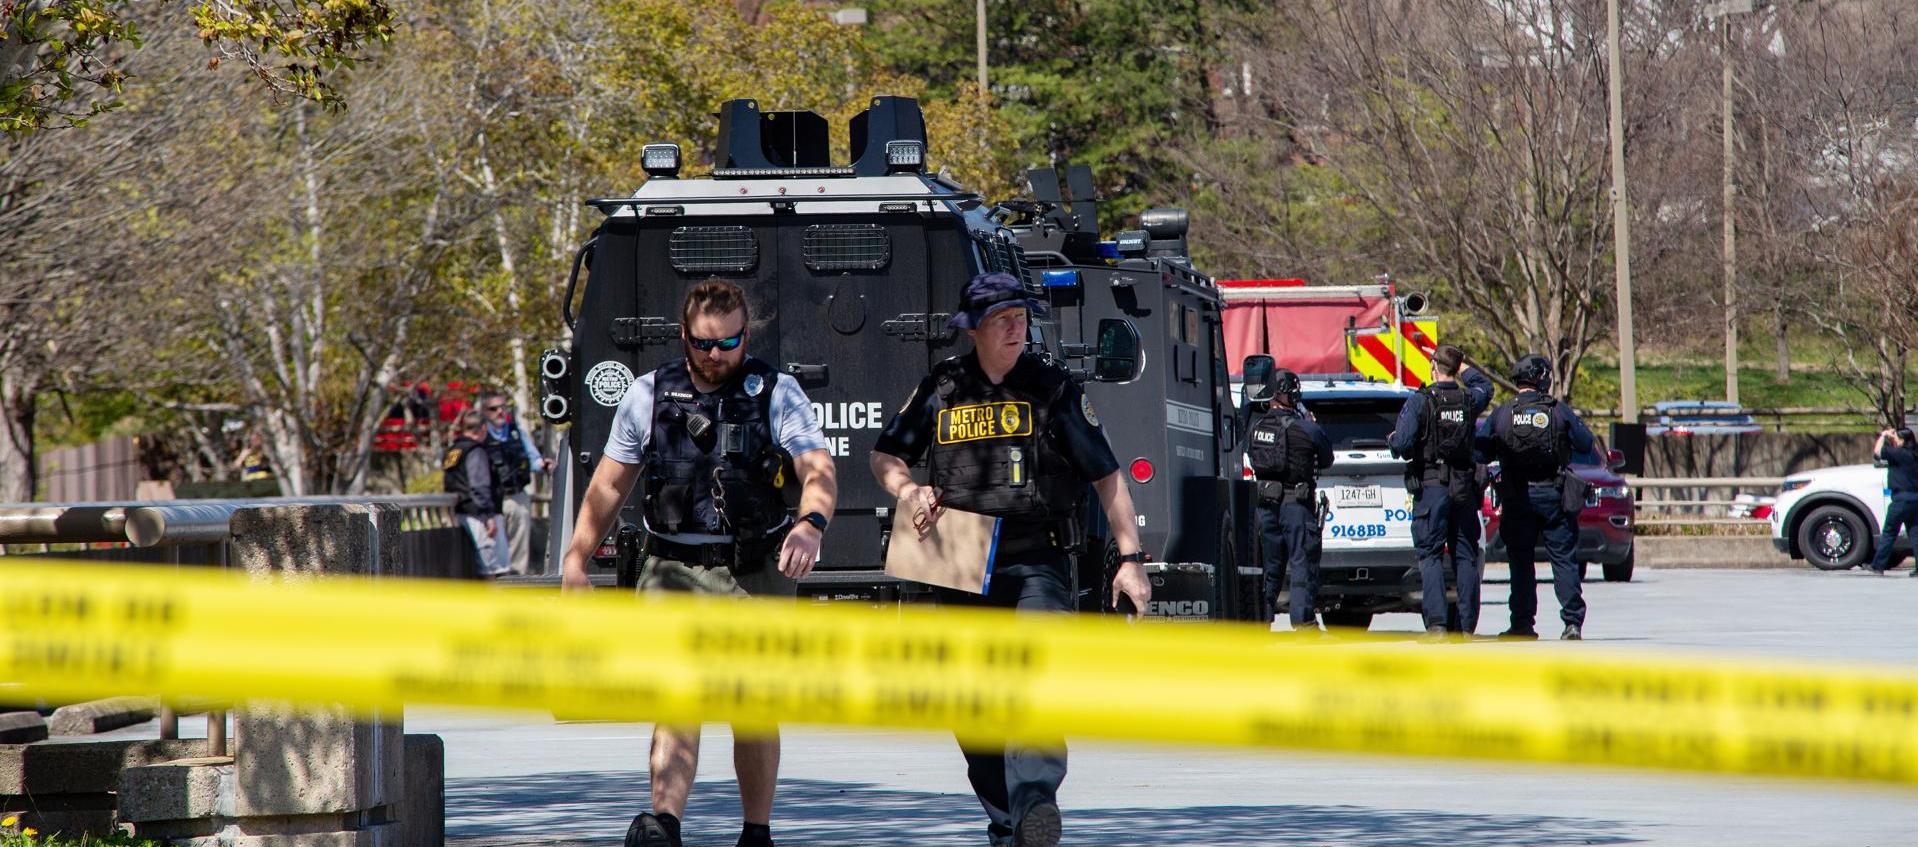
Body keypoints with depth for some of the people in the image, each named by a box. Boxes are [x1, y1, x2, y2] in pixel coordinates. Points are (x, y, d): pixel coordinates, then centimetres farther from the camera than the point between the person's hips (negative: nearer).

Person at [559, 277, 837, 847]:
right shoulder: (649, 395, 7)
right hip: (673, 570, 0)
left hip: (754, 571, 0)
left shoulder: (776, 394, 1)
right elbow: (609, 485, 14)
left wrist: (810, 523, -33)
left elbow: (819, 472, -12)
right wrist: (576, 557, 6)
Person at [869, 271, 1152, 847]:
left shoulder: (1054, 390, 5)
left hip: (1036, 566, -3)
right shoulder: (941, 390, 10)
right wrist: (908, 491, -2)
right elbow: (885, 457, 21)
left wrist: (1130, 559, 0)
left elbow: (1107, 477, 7)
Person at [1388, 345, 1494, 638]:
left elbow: (1402, 444, -16)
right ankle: (1467, 623, 8)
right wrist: (1461, 366, 36)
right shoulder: (1470, 400, 3)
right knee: (1465, 556, 9)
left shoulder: (1419, 402, -10)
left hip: (1430, 485, -4)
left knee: (1430, 555, -2)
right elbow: (1484, 386, 29)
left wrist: (1394, 439, 7)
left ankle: (1436, 622, -13)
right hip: (1464, 487, 4)